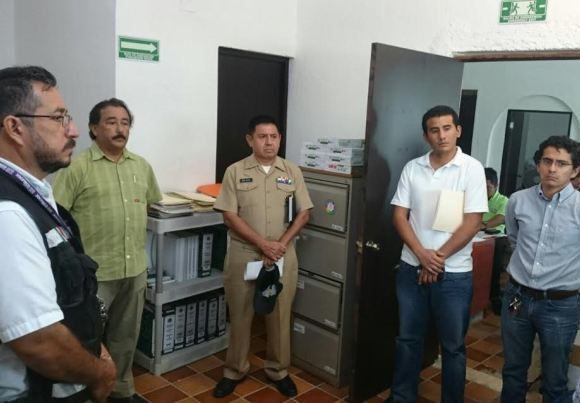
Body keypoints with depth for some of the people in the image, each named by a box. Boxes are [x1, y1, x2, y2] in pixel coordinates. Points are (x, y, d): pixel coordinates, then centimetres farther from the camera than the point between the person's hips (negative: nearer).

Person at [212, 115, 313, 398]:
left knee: (279, 315, 11)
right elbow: (229, 216, -8)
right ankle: (235, 370, 28)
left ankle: (278, 370, 29)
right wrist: (263, 244, -15)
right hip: (243, 255, -1)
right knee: (240, 315, 10)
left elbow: (304, 213, 1)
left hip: (283, 256, 1)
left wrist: (281, 244, -11)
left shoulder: (292, 172, 3)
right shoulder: (235, 171, -3)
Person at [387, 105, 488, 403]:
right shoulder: (412, 168, 2)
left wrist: (438, 258, -11)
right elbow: (399, 216, 0)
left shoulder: (472, 168, -7)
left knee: (453, 346, 11)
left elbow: (472, 223, -11)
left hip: (454, 274, -3)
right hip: (411, 268, 3)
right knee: (407, 339, 15)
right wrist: (423, 255, -11)